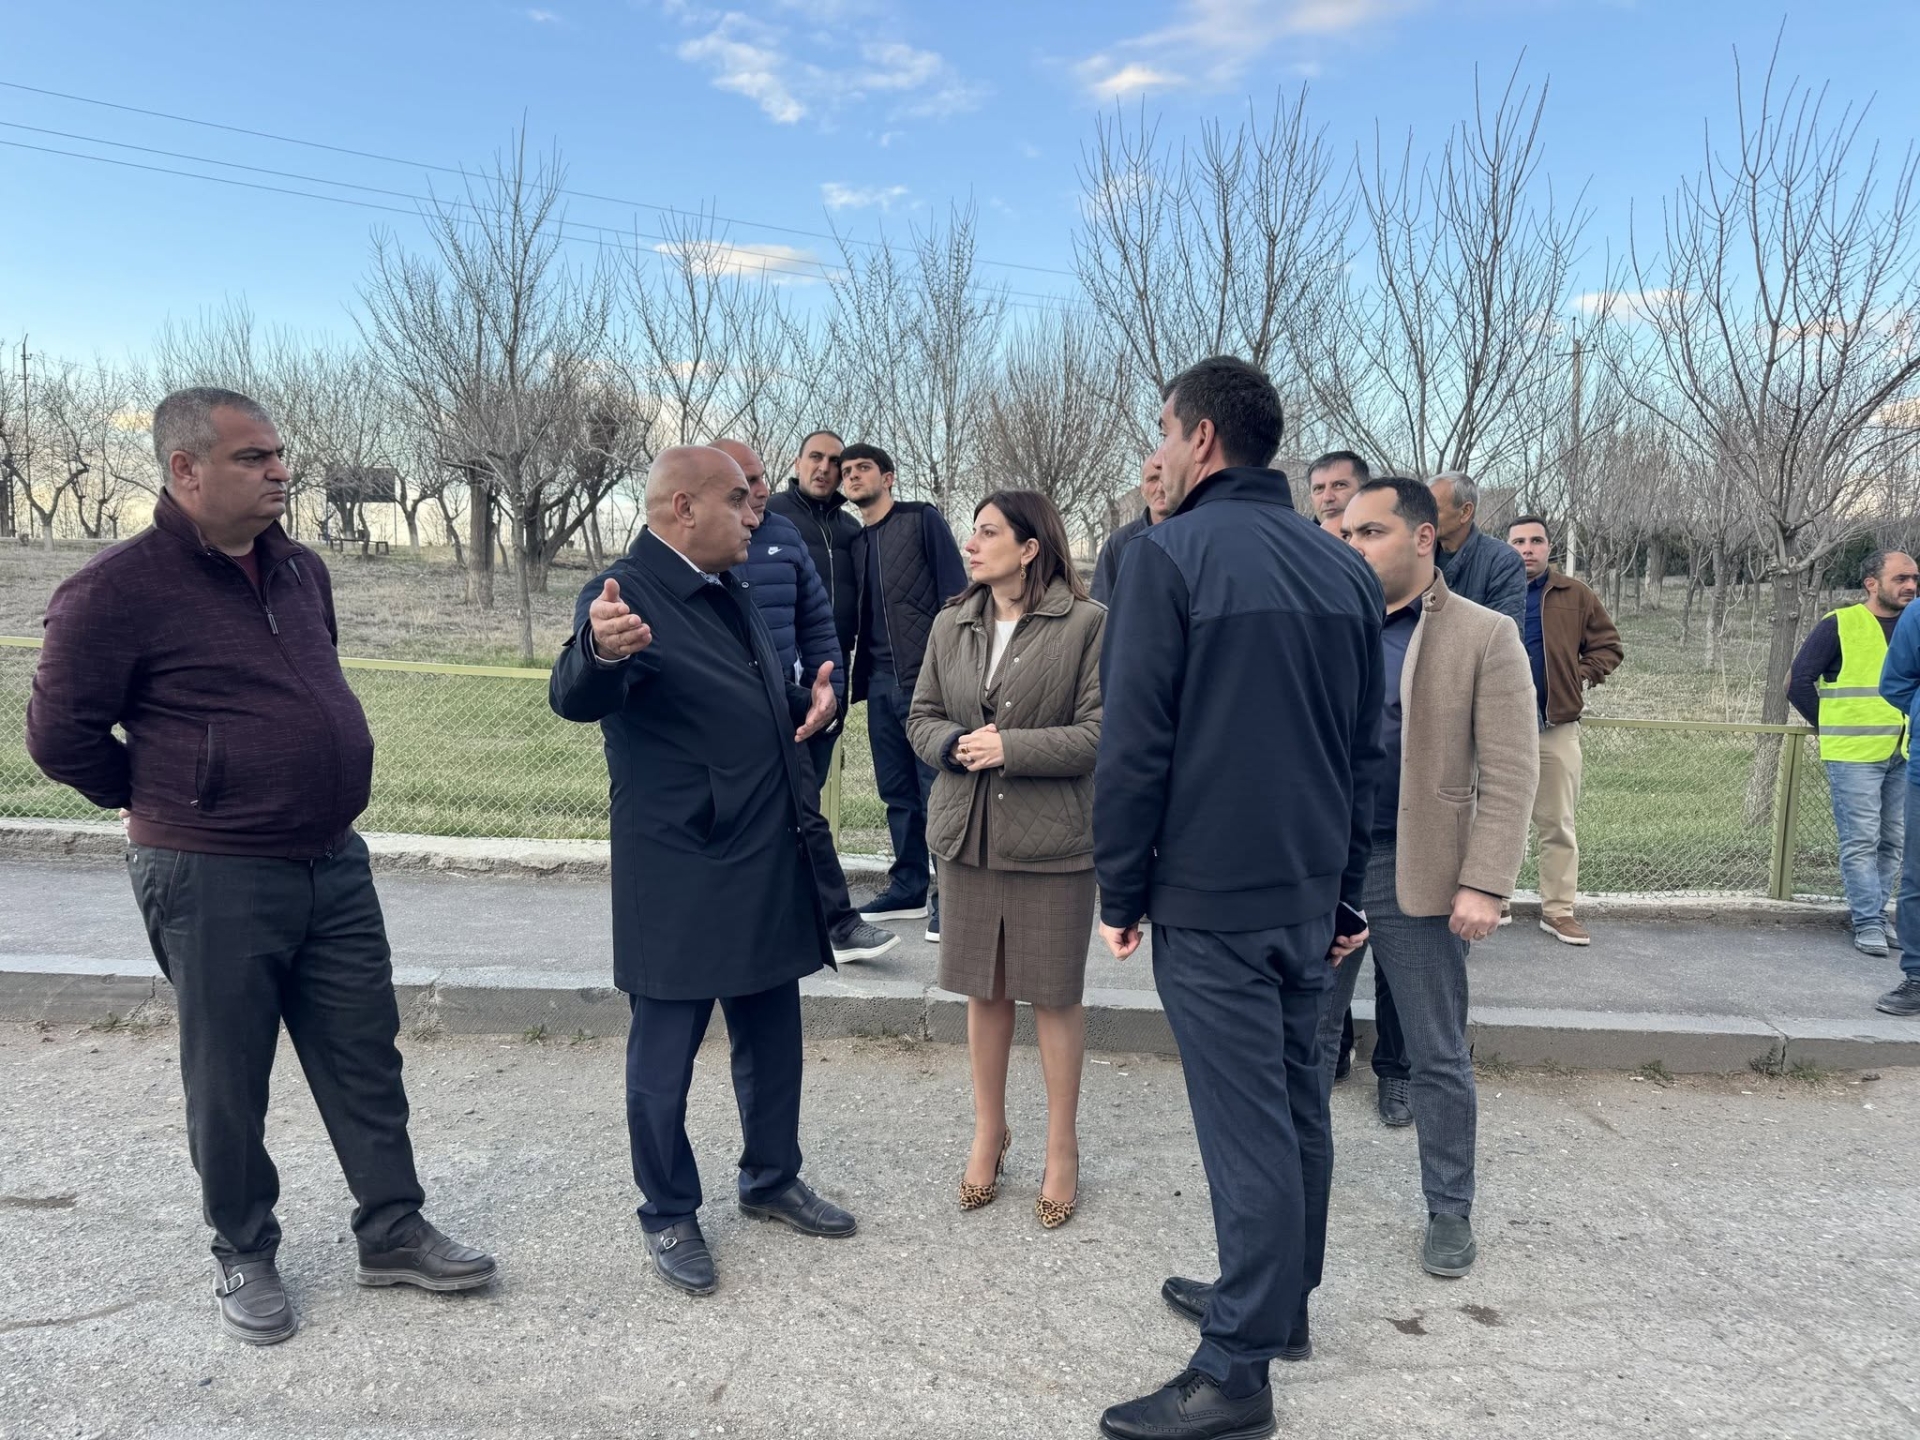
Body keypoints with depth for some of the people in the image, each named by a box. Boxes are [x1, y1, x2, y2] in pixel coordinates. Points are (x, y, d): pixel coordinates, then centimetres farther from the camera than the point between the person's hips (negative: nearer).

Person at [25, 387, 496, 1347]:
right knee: (229, 1080, 10)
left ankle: (392, 1233, 26)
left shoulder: (300, 570, 7)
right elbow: (62, 735, -8)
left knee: (365, 1058, 12)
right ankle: (244, 1256, 30)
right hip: (212, 880, -6)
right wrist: (168, 804, 3)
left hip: (334, 864, 6)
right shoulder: (119, 590, -13)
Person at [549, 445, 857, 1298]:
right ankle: (669, 1216, 28)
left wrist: (807, 701, 3)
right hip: (678, 880, -8)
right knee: (665, 1058, 9)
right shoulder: (627, 593, -17)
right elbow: (576, 699, -35)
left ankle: (772, 1180, 39)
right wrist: (599, 650, -57)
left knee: (772, 1038, 20)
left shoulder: (725, 591, 10)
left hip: (768, 866, 8)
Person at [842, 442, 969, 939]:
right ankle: (908, 888, 22)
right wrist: (857, 679, 11)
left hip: (928, 677, -6)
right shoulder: (857, 541, 16)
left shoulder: (923, 520, 0)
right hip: (881, 683, 6)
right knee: (897, 792, 11)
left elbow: (954, 593, -6)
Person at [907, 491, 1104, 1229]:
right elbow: (921, 717, 11)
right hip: (967, 832, 5)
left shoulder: (1088, 623, -10)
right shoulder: (951, 625, 7)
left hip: (1052, 837, -4)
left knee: (1055, 993, 7)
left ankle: (1062, 1148, 25)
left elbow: (1101, 732, -13)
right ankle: (989, 1129, 34)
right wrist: (954, 746, -11)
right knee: (983, 987, 15)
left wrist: (1010, 747, -20)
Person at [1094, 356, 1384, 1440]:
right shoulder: (1347, 568, 9)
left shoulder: (1176, 553, -11)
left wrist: (1121, 890, -5)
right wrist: (1345, 887, 17)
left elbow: (1135, 741, -14)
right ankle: (1284, 1304, 35)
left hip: (1210, 897, -7)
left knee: (1247, 1126, -1)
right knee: (1297, 1102, 18)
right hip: (1311, 891, 7)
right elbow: (1367, 747, 11)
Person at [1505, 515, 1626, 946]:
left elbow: (1609, 646, 11)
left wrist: (1581, 678, -3)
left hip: (1556, 726, 1)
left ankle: (1558, 910, 14)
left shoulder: (1575, 596, 5)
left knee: (1558, 824, 5)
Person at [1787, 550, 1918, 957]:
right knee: (1861, 841, -5)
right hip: (1855, 755, -5)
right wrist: (1831, 730, -1)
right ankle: (1869, 922, 1)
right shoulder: (1839, 625, -6)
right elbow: (1799, 684, -6)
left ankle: (1875, 915, 23)